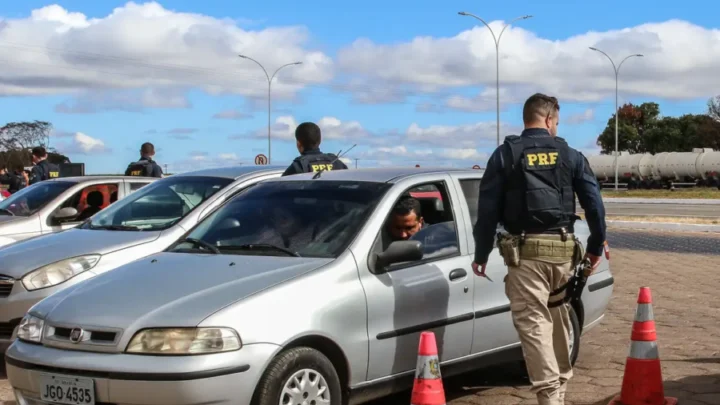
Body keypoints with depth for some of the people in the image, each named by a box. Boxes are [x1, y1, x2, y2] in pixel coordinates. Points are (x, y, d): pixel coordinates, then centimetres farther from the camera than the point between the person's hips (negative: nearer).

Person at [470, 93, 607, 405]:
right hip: (563, 250, 3)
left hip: (525, 250, -3)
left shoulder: (505, 155, 2)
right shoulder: (570, 155, 8)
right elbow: (594, 203, 7)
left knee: (533, 323, -5)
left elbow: (488, 208, 0)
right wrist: (596, 247, 17)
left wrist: (481, 254, 7)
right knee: (558, 319, 19)